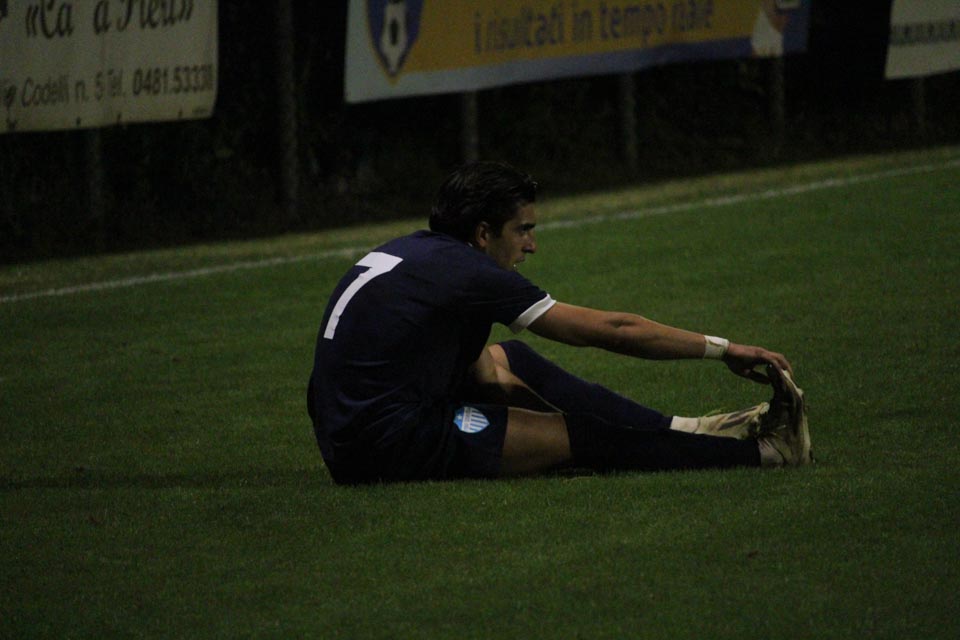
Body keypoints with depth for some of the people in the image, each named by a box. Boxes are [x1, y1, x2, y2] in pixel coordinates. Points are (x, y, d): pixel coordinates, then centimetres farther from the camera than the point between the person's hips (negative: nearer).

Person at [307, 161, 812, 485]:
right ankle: (761, 450, 4)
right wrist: (723, 349, -2)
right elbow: (612, 330, -9)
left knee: (506, 360, 21)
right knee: (579, 434, -3)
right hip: (388, 447, -9)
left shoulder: (413, 251, 11)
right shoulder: (467, 273, -14)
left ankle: (677, 431, 22)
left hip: (348, 433, 9)